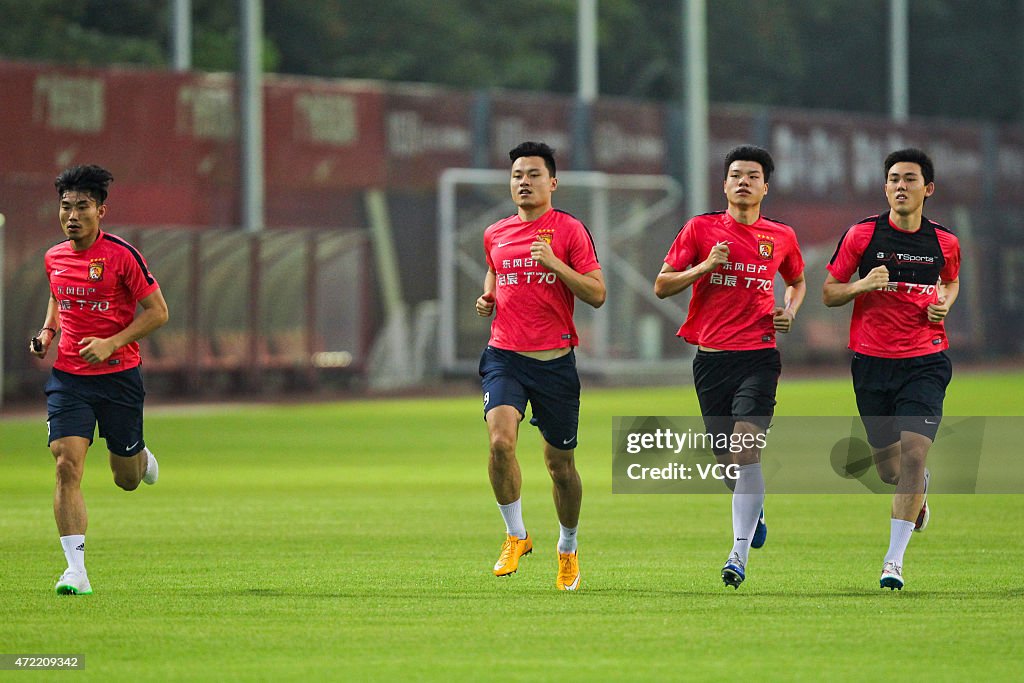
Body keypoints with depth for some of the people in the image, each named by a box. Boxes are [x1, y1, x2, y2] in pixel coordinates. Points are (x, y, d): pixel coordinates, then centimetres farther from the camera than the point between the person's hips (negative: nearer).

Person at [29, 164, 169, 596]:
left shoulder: (121, 255, -10)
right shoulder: (54, 258, 6)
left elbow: (158, 311, -7)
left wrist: (111, 343, -18)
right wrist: (47, 332, 6)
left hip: (118, 375, -3)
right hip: (68, 377, 3)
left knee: (127, 480, 9)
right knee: (66, 466, -16)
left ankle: (141, 459, 48)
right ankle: (76, 570, -17)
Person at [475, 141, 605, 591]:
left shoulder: (570, 230, -2)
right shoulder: (495, 234, 11)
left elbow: (597, 294, -7)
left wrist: (555, 263, -18)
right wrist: (487, 300, 8)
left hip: (555, 361, -2)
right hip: (504, 356, 2)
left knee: (560, 464, 8)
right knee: (500, 440, -23)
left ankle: (568, 548, 30)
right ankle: (516, 536, -7)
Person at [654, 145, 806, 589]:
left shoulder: (781, 237, 7)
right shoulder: (700, 228, 4)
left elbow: (797, 281, 27)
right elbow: (661, 286, 3)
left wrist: (789, 311, 6)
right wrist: (704, 266, -12)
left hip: (758, 356, -2)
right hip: (711, 356, 2)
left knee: (746, 450, -17)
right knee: (725, 456, 9)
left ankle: (740, 553, -20)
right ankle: (754, 510, 42)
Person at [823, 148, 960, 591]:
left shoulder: (944, 243, 2)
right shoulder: (861, 235, -3)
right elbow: (829, 293, 3)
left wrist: (944, 303, 1)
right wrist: (863, 285, -17)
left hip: (925, 361, -1)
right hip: (872, 360, 1)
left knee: (913, 454, -17)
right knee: (887, 467, 10)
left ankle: (894, 560, -12)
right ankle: (919, 488, 49)